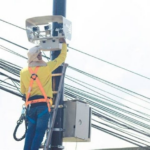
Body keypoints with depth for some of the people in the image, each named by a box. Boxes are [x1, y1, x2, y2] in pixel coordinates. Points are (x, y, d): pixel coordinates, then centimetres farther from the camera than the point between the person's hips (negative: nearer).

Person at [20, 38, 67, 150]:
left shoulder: (23, 72, 9)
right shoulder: (46, 67, -2)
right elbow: (62, 57, 9)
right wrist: (64, 44, 24)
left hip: (30, 105, 4)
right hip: (43, 104, -4)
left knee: (31, 130, 8)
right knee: (40, 130, -7)